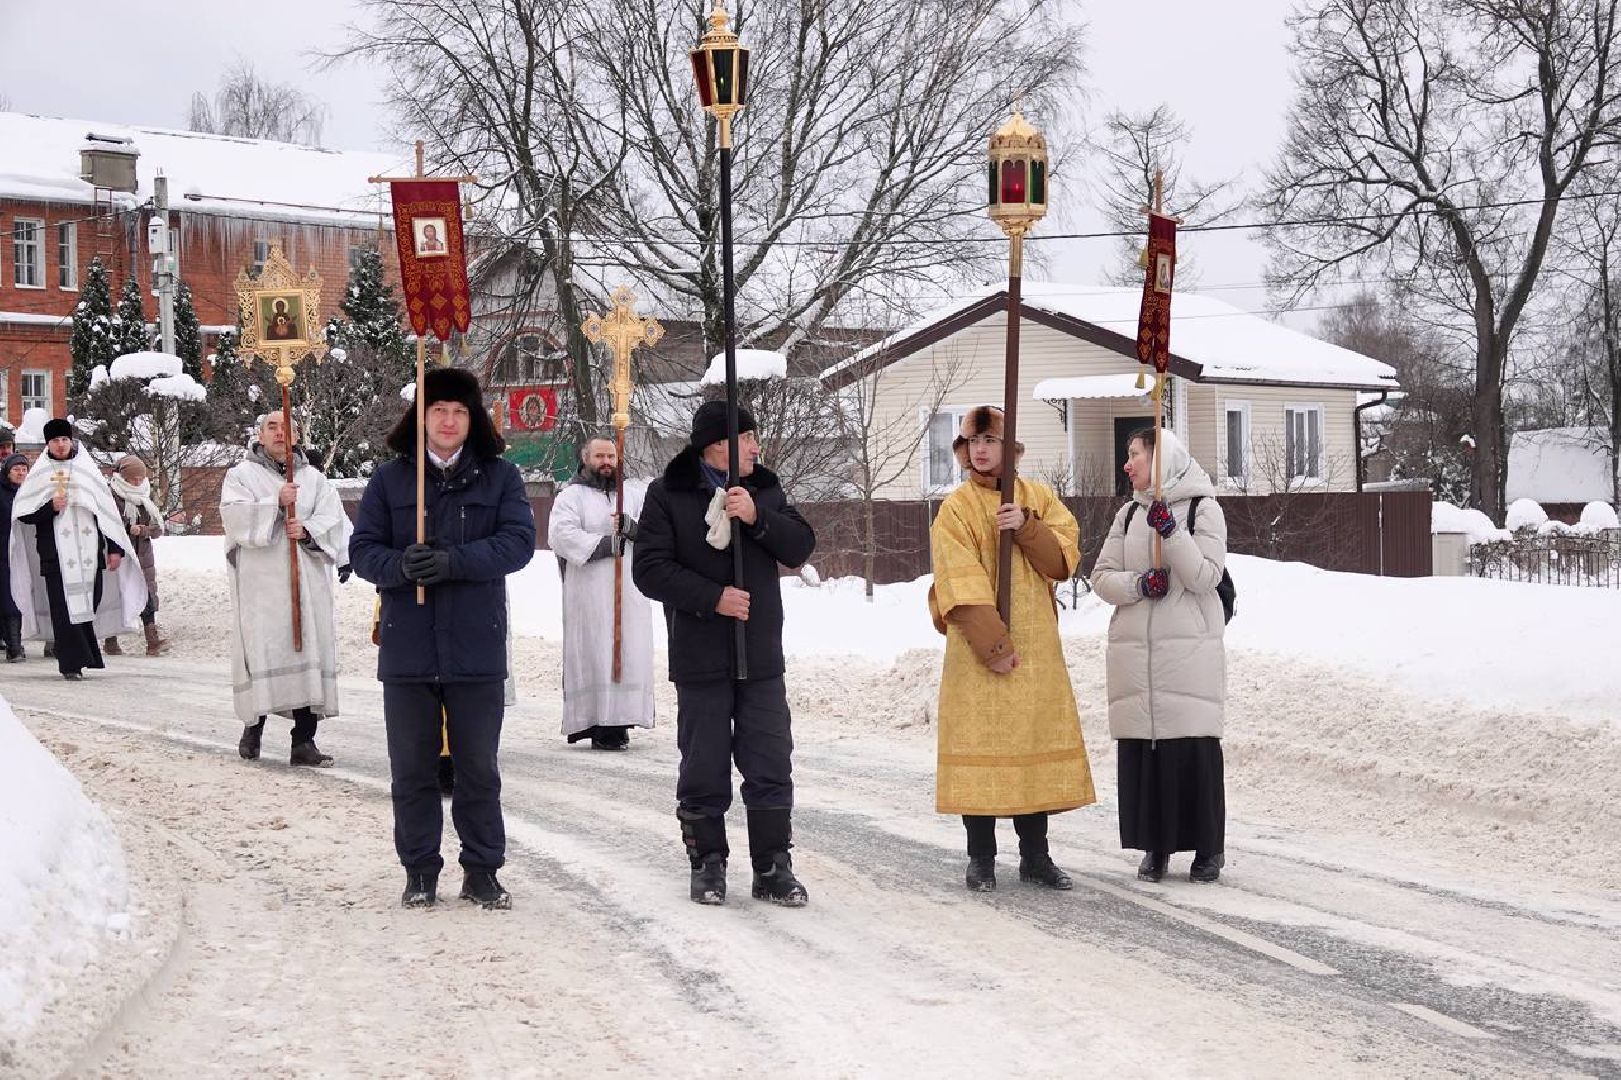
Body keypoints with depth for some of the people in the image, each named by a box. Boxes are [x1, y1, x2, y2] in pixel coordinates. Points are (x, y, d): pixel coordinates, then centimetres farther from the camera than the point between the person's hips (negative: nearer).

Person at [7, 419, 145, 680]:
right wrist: (50, 508, -13)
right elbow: (21, 514, 3)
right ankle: (72, 663, -7)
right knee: (64, 609, -8)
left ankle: (86, 655, 20)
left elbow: (108, 510, 10)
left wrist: (114, 548, 4)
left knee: (87, 606, 4)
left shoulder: (88, 471, 11)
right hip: (56, 555, -2)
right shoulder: (39, 476, 6)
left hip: (89, 554, 2)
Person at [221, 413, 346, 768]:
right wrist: (276, 503, -19)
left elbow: (334, 519, 6)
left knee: (309, 653, -3)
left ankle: (304, 741, -1)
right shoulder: (242, 475, 8)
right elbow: (234, 514, -9)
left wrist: (308, 529, -13)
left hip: (308, 581, 3)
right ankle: (253, 725, 12)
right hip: (260, 583, -3)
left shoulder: (314, 479, 17)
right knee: (262, 653, -8)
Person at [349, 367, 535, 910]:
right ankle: (419, 873, 18)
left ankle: (482, 871, 18)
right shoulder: (390, 479, 6)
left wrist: (454, 562, -22)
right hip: (407, 647, 1)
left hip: (477, 647, -1)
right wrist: (401, 566, -20)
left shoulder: (500, 477, 4)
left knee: (478, 768, 7)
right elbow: (363, 549, 2)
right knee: (412, 770, 7)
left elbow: (518, 542, -9)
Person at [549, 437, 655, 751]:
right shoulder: (572, 496, 6)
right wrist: (609, 544, -14)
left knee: (629, 651, -2)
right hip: (588, 592, -3)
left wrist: (630, 526, -14)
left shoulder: (636, 493, 16)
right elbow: (561, 534, -10)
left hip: (630, 592, 3)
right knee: (591, 652, -8)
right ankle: (588, 721, -8)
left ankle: (618, 721, 1)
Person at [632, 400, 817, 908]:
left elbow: (800, 547, 1)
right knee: (704, 770, 4)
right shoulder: (667, 494, -3)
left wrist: (757, 518, -16)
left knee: (771, 766, 2)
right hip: (700, 658, -3)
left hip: (761, 656, 3)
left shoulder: (764, 489, 9)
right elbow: (650, 568, -9)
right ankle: (708, 864, 16)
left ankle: (773, 868, 9)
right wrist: (713, 597, -17)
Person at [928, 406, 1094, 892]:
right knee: (981, 744, -2)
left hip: (1036, 644, 3)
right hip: (977, 648, -3)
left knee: (1036, 741, 6)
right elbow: (962, 589, -10)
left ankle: (1035, 855, 15)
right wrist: (994, 647, -16)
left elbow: (1064, 560, -1)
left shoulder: (1039, 497, 9)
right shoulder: (955, 510, -2)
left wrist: (1027, 527, -16)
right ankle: (981, 858, 7)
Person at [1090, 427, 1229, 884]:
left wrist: (1172, 533, -19)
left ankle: (1208, 848, 5)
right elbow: (1102, 576, 9)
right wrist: (1139, 584, -10)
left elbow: (1205, 577, -9)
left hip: (1190, 648, -4)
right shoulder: (1129, 514, 14)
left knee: (1193, 745, -5)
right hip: (1134, 649, 4)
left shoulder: (1203, 509, 0)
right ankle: (1155, 846, 11)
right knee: (1140, 745, 2)